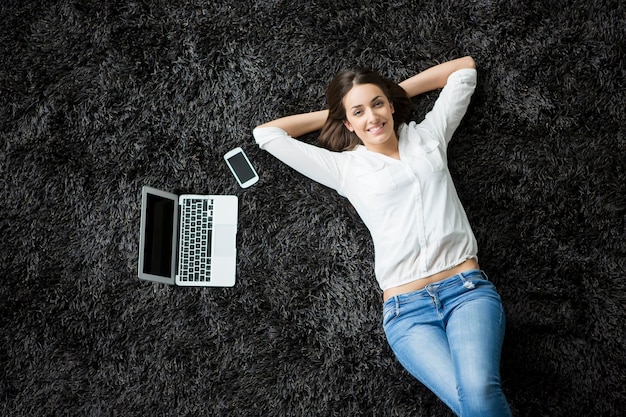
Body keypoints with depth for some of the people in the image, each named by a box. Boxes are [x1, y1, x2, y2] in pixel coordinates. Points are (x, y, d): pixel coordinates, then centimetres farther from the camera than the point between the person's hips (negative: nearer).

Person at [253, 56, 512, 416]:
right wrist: (332, 114, 22)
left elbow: (464, 68, 27)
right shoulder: (344, 167, 13)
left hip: (468, 287, 1)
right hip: (407, 309, -1)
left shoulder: (428, 135, 18)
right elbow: (266, 134, 16)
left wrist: (396, 91, 23)